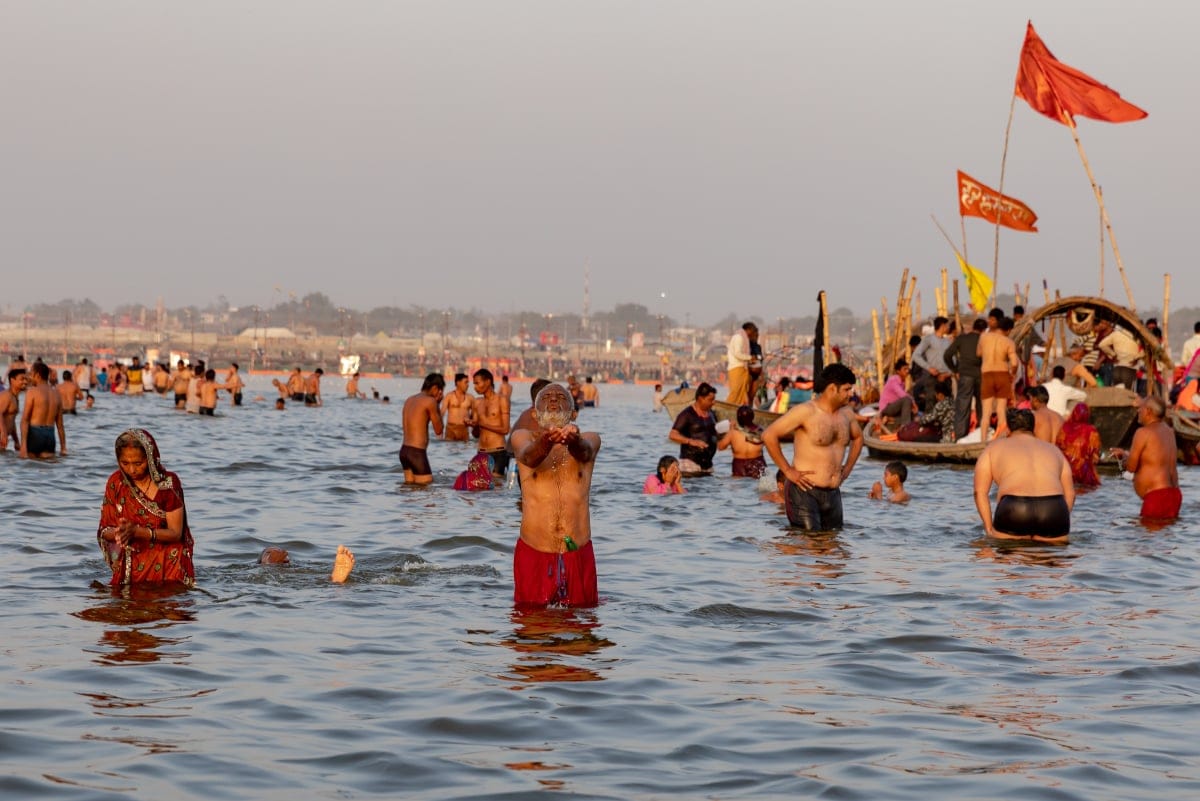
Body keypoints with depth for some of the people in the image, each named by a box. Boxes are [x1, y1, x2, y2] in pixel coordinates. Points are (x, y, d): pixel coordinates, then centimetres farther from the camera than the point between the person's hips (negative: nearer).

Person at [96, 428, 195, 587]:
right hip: (131, 566, 2)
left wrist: (136, 531, -25)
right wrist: (118, 533, -25)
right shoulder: (116, 483, -3)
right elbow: (104, 531, 0)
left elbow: (175, 533, -11)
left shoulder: (168, 483, -11)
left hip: (167, 565, -2)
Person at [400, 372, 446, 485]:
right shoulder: (430, 401, -9)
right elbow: (438, 430, -2)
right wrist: (437, 404, 4)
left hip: (404, 450, 8)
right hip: (417, 453, -8)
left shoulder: (409, 399, 14)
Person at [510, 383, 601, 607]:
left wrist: (573, 440, -44)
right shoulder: (523, 437, 5)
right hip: (532, 554, -1)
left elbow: (584, 452, -17)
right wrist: (546, 441, -44)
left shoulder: (589, 439, 7)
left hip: (578, 554, 1)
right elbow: (529, 457, -18)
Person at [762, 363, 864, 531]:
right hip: (804, 491, -7)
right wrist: (787, 471, -13)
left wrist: (847, 468, 19)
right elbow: (768, 435, -15)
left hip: (833, 494, 7)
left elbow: (858, 437, 33)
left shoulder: (846, 413, 11)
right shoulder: (806, 412, -12)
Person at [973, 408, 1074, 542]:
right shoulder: (1053, 450, 33)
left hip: (1014, 509, -2)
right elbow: (1070, 493, 26)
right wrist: (1057, 527, 26)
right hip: (1054, 509, 2)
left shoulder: (994, 448, 26)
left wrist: (989, 529, 14)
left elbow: (980, 491, 15)